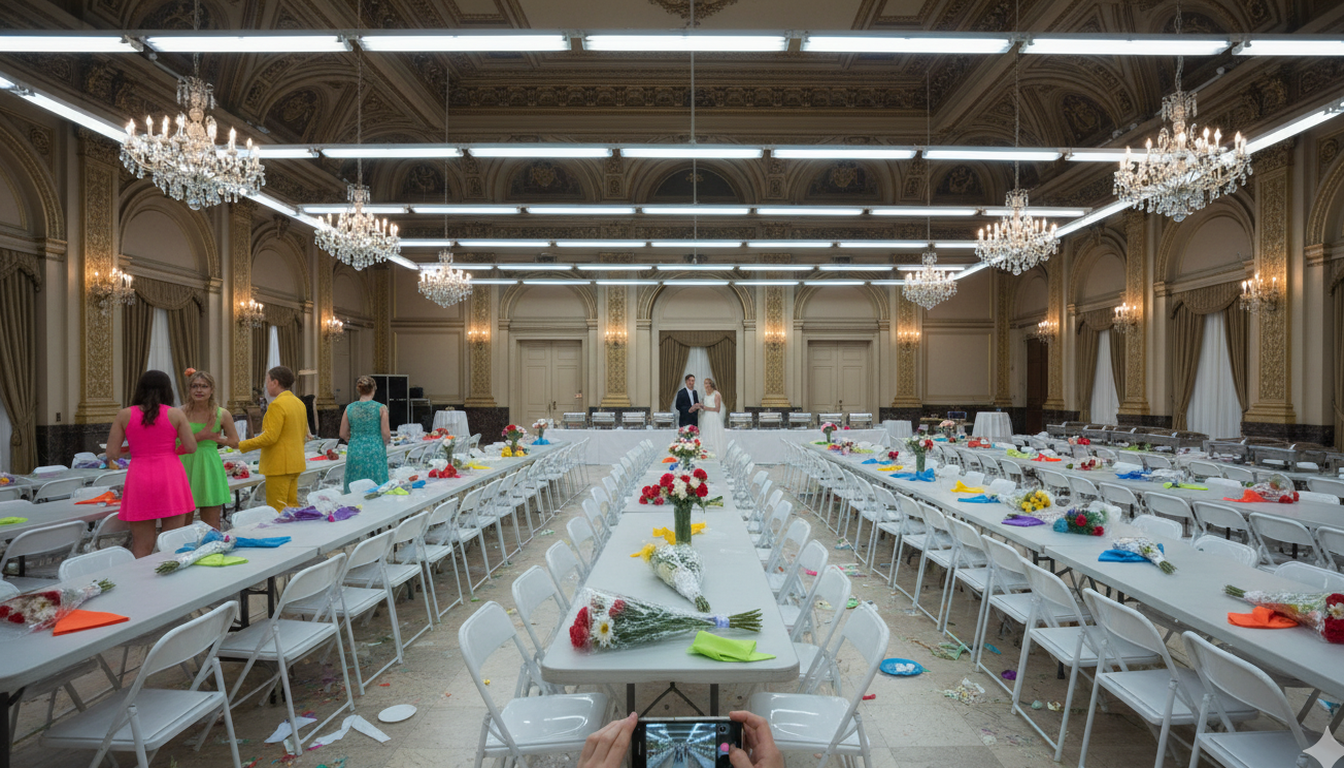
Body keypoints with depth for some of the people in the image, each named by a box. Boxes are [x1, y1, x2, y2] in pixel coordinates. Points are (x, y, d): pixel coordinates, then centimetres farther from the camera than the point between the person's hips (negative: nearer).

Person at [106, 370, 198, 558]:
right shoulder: (175, 414, 0)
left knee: (141, 547, 7)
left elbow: (112, 454, 2)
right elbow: (190, 447, -1)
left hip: (139, 479, 1)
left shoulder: (124, 415, 3)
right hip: (170, 478, -1)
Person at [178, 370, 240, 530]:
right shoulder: (179, 413, -1)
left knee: (211, 526, 3)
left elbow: (235, 442, 10)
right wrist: (201, 436, -16)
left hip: (209, 469, 0)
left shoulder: (222, 415, 1)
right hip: (185, 467, 0)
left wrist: (216, 438, -3)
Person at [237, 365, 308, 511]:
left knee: (277, 510, -3)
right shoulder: (299, 403, 12)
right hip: (296, 463, 9)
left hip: (279, 465, -9)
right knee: (292, 505, 13)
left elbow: (269, 437, -20)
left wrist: (241, 445, -13)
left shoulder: (277, 405, -15)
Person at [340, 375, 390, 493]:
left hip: (355, 453, 3)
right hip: (376, 453, -2)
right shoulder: (381, 408, -8)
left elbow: (343, 434, 4)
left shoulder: (350, 408, 0)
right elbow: (386, 434, -9)